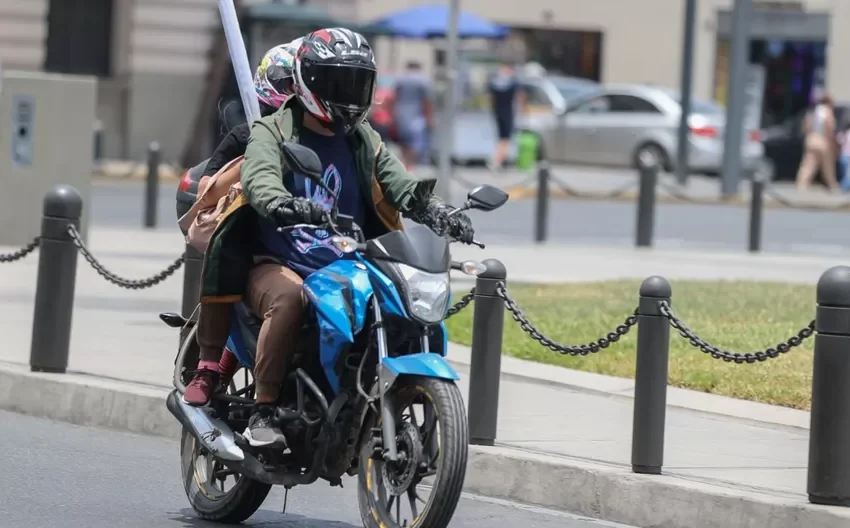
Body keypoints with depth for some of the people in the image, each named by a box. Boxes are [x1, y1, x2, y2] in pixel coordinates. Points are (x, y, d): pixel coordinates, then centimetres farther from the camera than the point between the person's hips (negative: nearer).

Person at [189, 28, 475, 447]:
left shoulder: (363, 142, 17)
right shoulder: (272, 132, 1)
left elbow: (401, 185, 3)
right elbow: (259, 179, -20)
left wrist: (438, 212, -20)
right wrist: (285, 205, -44)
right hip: (275, 264, -4)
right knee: (288, 296, -37)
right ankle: (263, 411, -31)